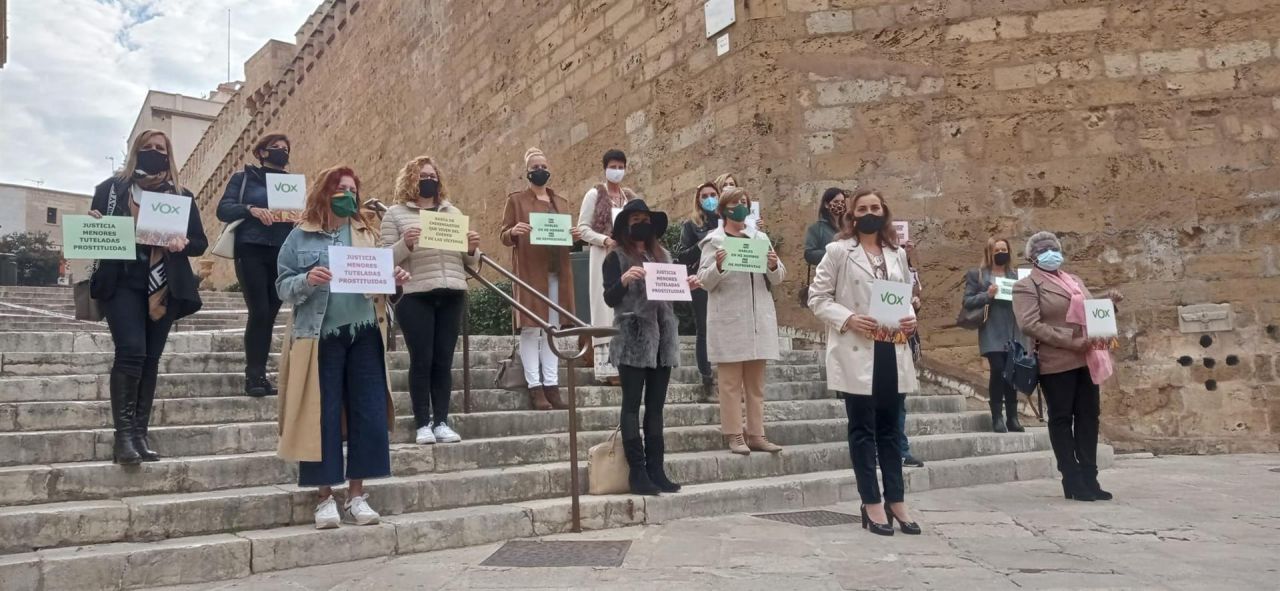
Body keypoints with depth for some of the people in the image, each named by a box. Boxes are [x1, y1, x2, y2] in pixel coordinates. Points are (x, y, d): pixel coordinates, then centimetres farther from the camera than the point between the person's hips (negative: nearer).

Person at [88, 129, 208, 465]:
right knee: (131, 351, -16)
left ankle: (140, 434, 9)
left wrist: (184, 243, -13)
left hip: (164, 289, 3)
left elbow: (200, 244, 9)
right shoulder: (111, 188, 7)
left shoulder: (182, 196, 10)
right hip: (122, 284, -2)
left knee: (151, 359, 4)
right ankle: (123, 435, -12)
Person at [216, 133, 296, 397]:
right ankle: (253, 376, -5)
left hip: (283, 254, 3)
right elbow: (223, 209, -3)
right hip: (252, 251, -3)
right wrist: (251, 209, -20)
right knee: (259, 311, -12)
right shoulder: (244, 177, 8)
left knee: (270, 313, 2)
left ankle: (260, 374, 8)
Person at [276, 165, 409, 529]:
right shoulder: (300, 237, 3)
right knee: (323, 416, 1)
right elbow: (283, 287, 0)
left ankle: (357, 495, 15)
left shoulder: (368, 231, 11)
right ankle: (326, 498, 14)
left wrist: (395, 280, -7)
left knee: (370, 414, 2)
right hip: (320, 338, -2)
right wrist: (307, 281, -20)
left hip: (365, 334, 3)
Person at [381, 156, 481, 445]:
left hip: (453, 295, 4)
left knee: (444, 360, 4)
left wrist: (472, 249, -3)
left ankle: (442, 422, 9)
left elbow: (469, 262, 19)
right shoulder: (395, 213, 7)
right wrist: (405, 244, -18)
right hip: (416, 296, -3)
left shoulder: (453, 212, 18)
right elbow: (385, 258, -1)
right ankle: (423, 424, 3)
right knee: (421, 360, -4)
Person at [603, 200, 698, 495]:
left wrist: (686, 286, 0)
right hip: (633, 340, -6)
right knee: (632, 406, -2)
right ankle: (637, 473, 0)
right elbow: (610, 299, -9)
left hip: (662, 338, 6)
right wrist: (623, 279, -27)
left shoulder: (663, 255, 16)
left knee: (655, 407, 8)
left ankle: (656, 470, 12)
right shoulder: (616, 257, -1)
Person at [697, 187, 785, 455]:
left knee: (756, 381, 8)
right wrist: (717, 266, -24)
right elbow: (704, 282, -5)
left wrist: (774, 266, -10)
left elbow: (777, 279, 12)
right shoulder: (714, 240, 2)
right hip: (729, 320, -4)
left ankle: (756, 434, 14)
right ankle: (734, 436, 3)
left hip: (758, 318, 4)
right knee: (731, 381, -1)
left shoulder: (760, 238, 14)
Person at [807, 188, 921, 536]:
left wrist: (910, 320, -2)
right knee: (863, 430, 2)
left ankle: (896, 501, 19)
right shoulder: (838, 251, -1)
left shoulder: (898, 254, 14)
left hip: (891, 352, 5)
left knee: (890, 429, 11)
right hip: (856, 353, -4)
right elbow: (817, 298, -3)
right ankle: (872, 504, 10)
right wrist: (847, 319, -18)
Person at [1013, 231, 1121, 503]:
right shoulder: (1027, 285, -2)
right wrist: (1070, 343, -20)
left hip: (1086, 360, 7)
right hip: (1056, 363, -7)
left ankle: (1089, 479, 16)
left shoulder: (1074, 281, 21)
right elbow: (1030, 325, -14)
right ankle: (1073, 482, 6)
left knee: (1089, 417, 8)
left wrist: (1108, 302, 5)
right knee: (1062, 419, 1)